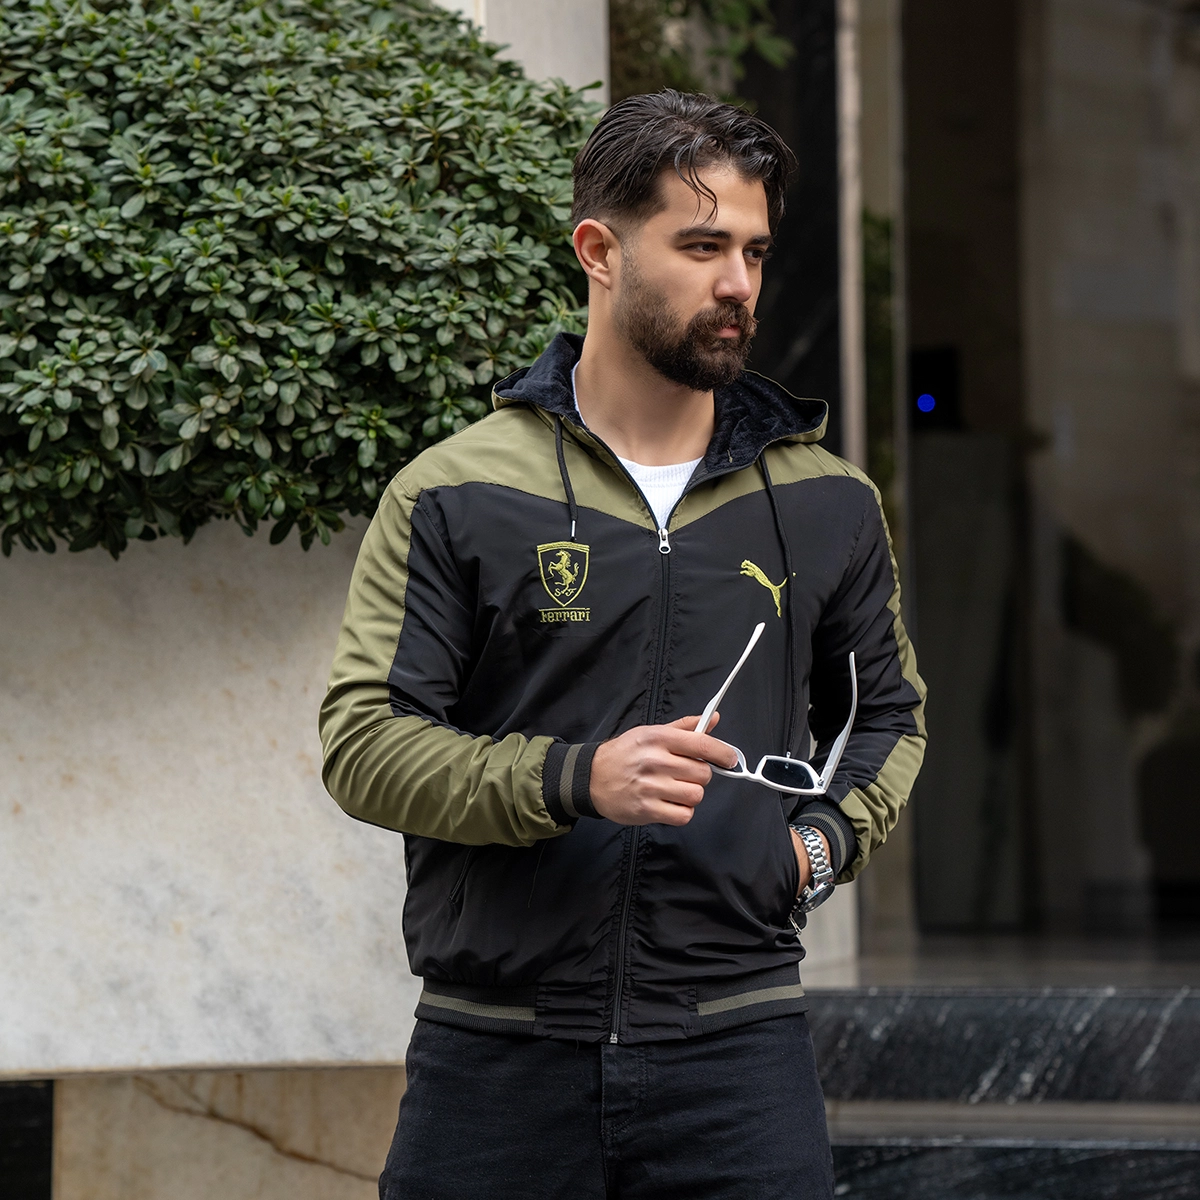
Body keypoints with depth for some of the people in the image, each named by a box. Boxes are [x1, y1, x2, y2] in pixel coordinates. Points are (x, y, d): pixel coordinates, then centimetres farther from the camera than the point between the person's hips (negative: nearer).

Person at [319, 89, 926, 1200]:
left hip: (739, 1055, 2)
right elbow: (361, 741, -5)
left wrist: (827, 838, 6)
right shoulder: (454, 496, 1)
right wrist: (576, 779, -18)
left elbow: (888, 712, 26)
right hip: (496, 1059, -1)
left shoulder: (827, 504, 11)